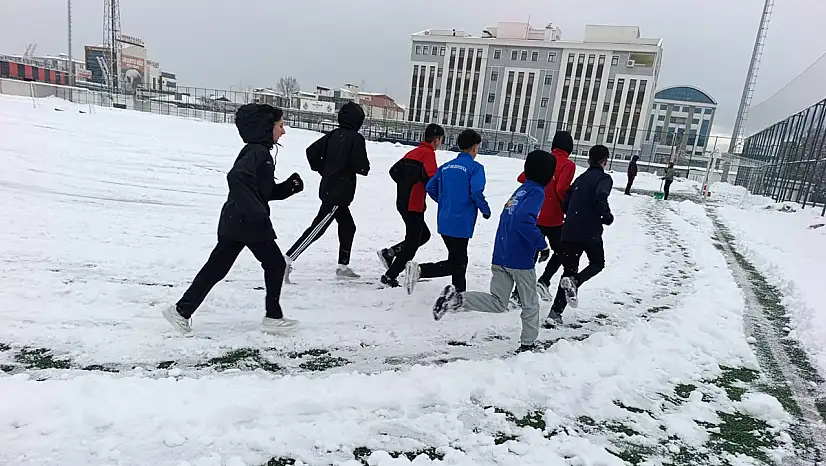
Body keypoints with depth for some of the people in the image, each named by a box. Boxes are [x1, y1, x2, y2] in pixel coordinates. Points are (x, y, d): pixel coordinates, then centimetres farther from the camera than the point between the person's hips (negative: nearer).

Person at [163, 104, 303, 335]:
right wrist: (257, 213, -33)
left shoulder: (260, 152, 17)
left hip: (234, 222, 9)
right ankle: (273, 317, 14)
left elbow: (268, 191, 21)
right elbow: (236, 177, -32)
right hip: (248, 223, -9)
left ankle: (182, 310, 17)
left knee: (216, 268, 12)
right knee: (275, 264, 5)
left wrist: (290, 186, 6)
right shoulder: (256, 152, -14)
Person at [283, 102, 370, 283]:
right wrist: (365, 168, 4)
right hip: (340, 193, -9)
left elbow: (312, 151, 7)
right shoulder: (356, 138, -12)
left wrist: (323, 169, 16)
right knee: (317, 228, -8)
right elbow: (361, 166, -19)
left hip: (329, 189, 9)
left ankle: (343, 267, 26)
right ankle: (287, 260, -10)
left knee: (347, 226, 20)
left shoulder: (333, 135, 8)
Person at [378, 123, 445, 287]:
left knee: (424, 234, 20)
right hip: (414, 205, -9)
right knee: (412, 243, 1)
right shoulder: (428, 153, -10)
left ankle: (389, 253, 13)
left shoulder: (413, 152, 15)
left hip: (403, 202, 9)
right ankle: (390, 276, 6)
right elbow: (431, 177, -24)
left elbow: (394, 171, 17)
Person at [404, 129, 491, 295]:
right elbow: (476, 192, -22)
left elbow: (430, 187, 9)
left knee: (459, 261, 19)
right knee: (455, 264, 0)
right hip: (461, 224, -8)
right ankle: (420, 270, -17)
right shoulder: (475, 167, -9)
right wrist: (486, 210, -5)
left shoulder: (446, 166, 11)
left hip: (444, 222, 8)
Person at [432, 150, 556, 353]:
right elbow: (524, 220, -27)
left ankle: (457, 299, -9)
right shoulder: (537, 192, -10)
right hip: (520, 260, -7)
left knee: (497, 303, 11)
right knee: (530, 304, 13)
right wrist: (541, 244, -17)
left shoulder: (521, 190, 16)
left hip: (500, 257, 7)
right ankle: (527, 344, 23)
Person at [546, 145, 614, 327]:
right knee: (597, 263, 19)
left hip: (569, 233, 5)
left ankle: (555, 314, 3)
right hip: (590, 233, -5)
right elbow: (600, 198, -22)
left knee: (569, 270, 12)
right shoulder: (604, 178, -2)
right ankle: (575, 281, -11)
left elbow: (565, 204, 13)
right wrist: (607, 217, -8)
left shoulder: (580, 179, 17)